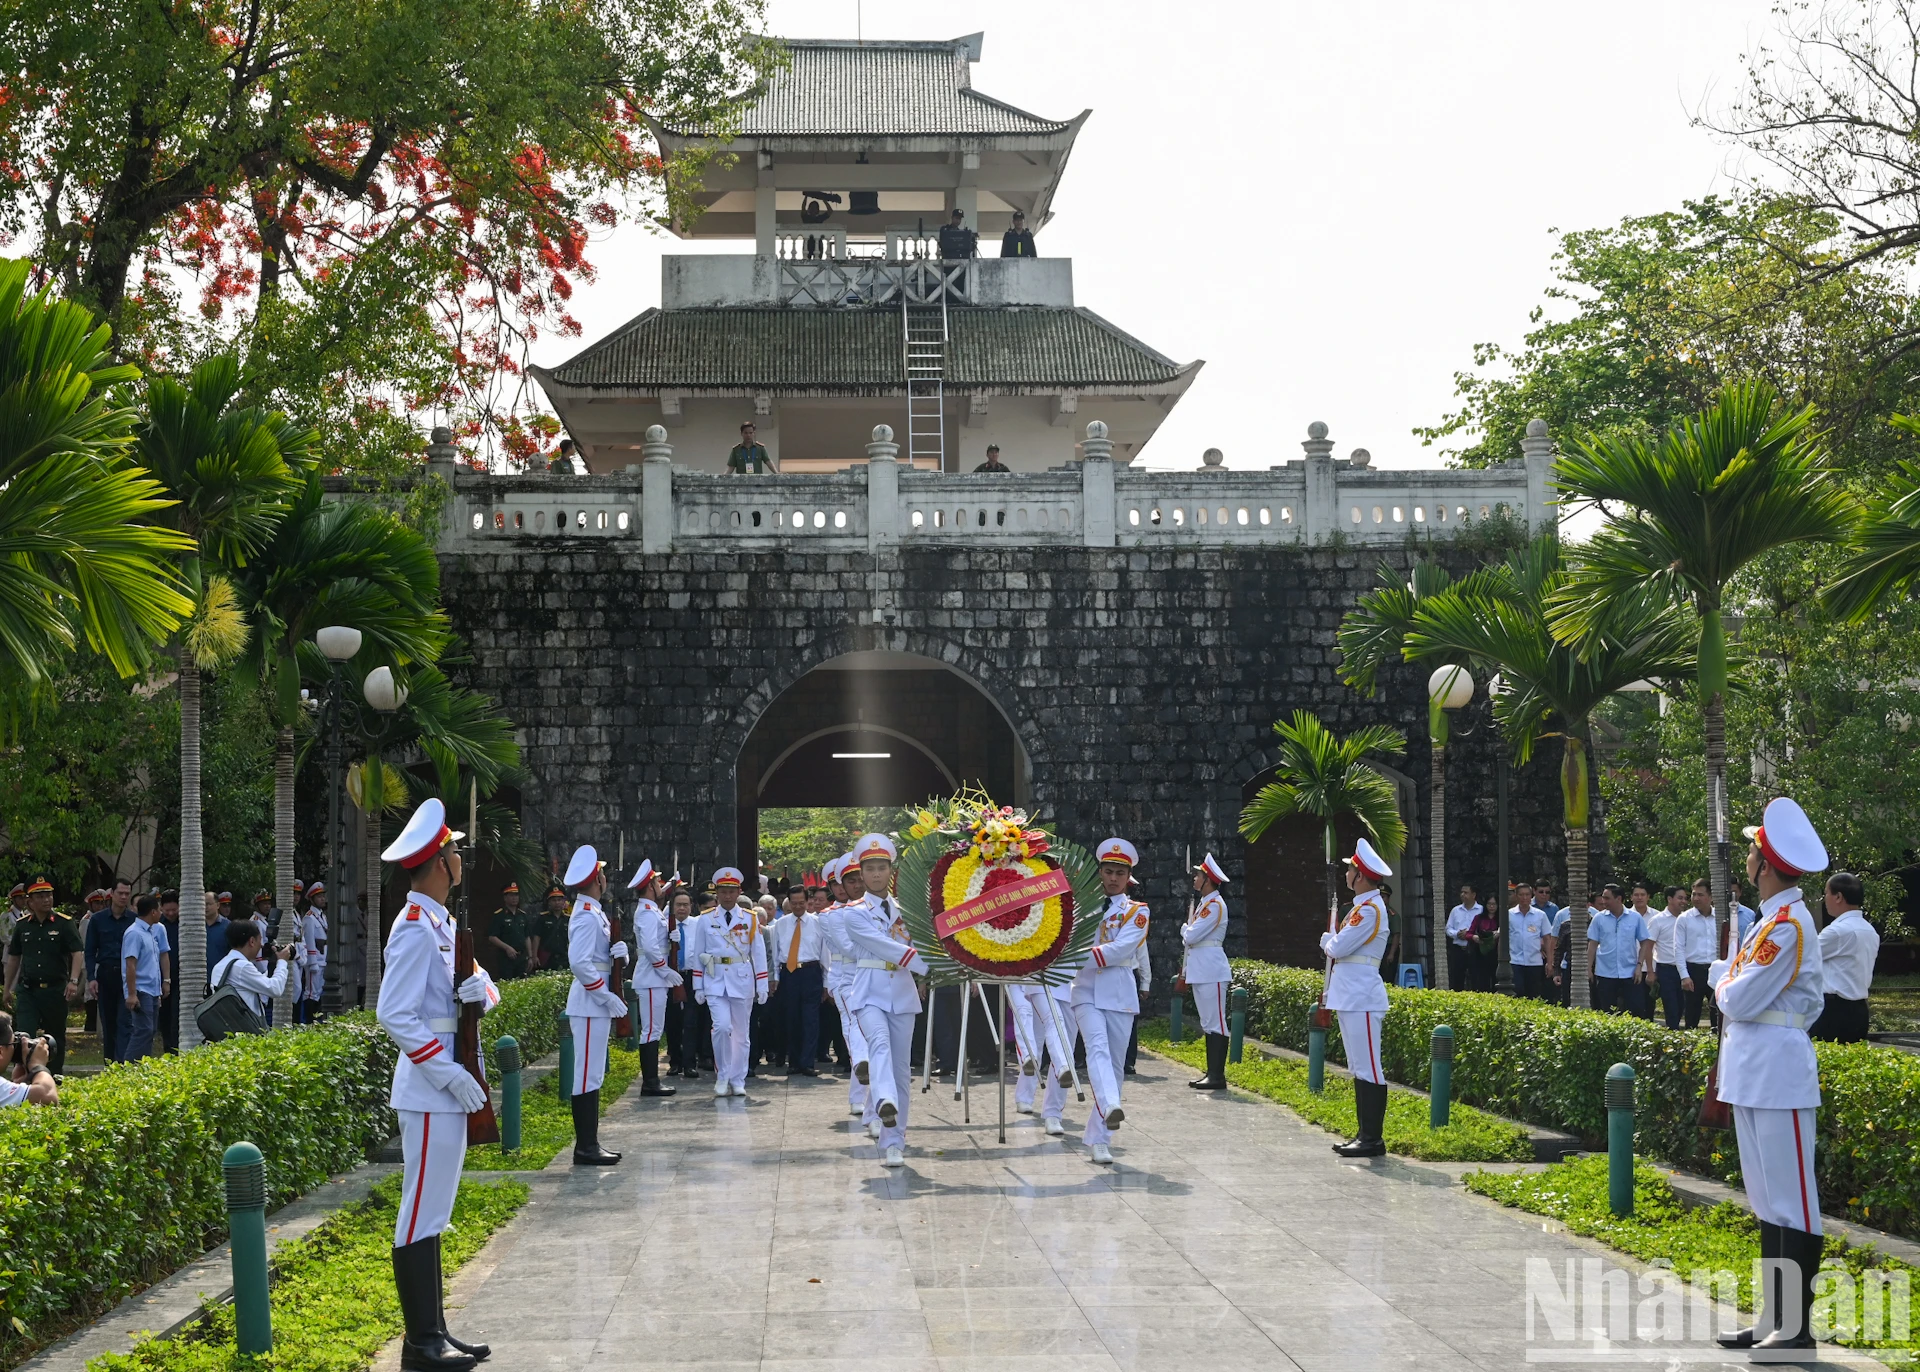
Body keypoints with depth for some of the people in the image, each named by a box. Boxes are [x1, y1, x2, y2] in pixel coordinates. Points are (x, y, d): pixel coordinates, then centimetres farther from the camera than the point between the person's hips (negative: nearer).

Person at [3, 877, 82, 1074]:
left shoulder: (64, 923, -3)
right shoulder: (22, 925, 7)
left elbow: (77, 953, -8)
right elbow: (13, 958, 16)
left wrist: (73, 981, -20)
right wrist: (8, 988, 17)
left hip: (55, 989, -2)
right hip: (27, 990, 2)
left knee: (56, 1037, 9)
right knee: (27, 1036, -9)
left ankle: (55, 1076, 21)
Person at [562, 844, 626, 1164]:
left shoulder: (594, 913, 14)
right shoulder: (587, 916, -17)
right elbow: (579, 963, -26)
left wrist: (619, 952, -4)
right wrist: (607, 996, -22)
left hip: (597, 1004, 10)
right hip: (590, 1005, -10)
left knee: (593, 1075, 12)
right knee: (588, 1075, -7)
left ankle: (590, 1144, 17)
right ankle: (586, 1149, -4)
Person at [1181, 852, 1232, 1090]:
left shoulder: (1215, 904, -13)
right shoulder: (1203, 903, 17)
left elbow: (1192, 936, -19)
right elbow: (1191, 939, 21)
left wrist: (1184, 929, 2)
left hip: (1211, 972, -10)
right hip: (1200, 970, 10)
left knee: (1215, 1023, -8)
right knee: (1208, 1024, 12)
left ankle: (1218, 1076, -9)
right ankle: (1211, 1073, 17)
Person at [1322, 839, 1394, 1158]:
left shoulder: (1370, 909, -16)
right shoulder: (1362, 906, 16)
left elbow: (1337, 948, -17)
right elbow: (1338, 947, 21)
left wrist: (1328, 940, 2)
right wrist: (1333, 941, 1)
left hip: (1361, 1000, -11)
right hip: (1350, 997, 11)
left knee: (1368, 1070, -7)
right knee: (1359, 1069, 13)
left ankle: (1373, 1139, -5)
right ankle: (1365, 1134, 18)